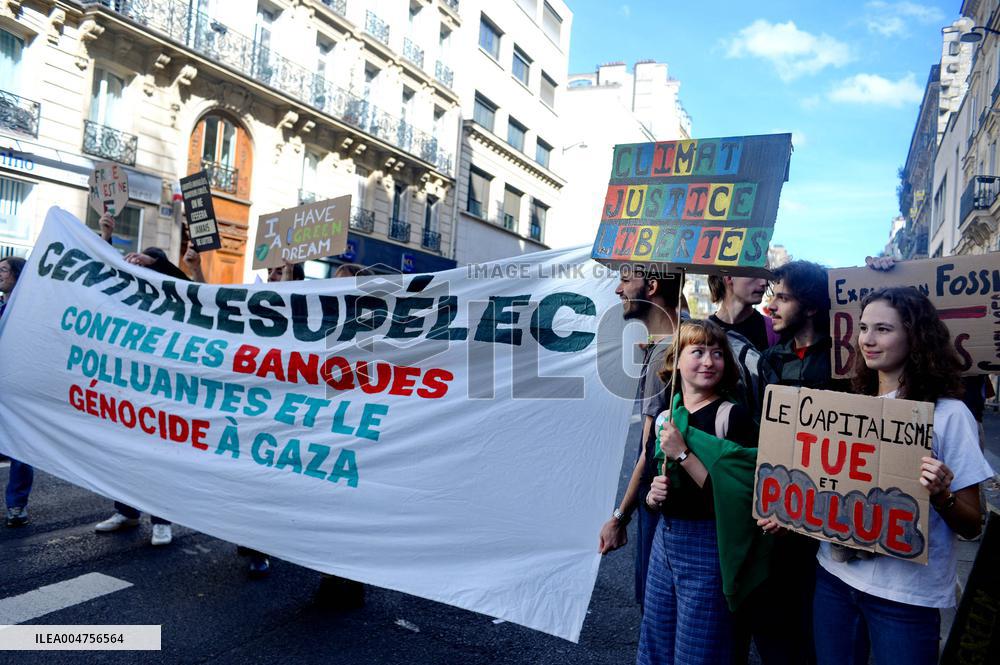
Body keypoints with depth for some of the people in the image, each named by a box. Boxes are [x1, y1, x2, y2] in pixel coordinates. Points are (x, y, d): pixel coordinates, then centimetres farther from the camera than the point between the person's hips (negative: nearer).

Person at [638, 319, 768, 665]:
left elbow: (733, 493, -19)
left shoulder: (732, 415, -12)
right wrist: (653, 495, -5)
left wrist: (683, 453, -23)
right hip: (665, 539, 6)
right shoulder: (665, 416, 6)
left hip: (708, 547, -6)